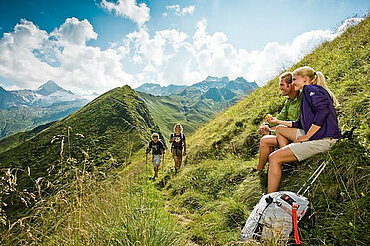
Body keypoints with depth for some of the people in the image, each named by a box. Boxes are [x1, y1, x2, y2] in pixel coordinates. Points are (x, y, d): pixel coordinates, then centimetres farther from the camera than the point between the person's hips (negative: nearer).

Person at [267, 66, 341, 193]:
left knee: (274, 158, -15)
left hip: (322, 139, -11)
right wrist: (278, 121, 29)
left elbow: (323, 110, -26)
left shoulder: (310, 89, -6)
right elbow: (300, 124, 24)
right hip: (314, 135, 11)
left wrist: (307, 136, -20)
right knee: (280, 130, 23)